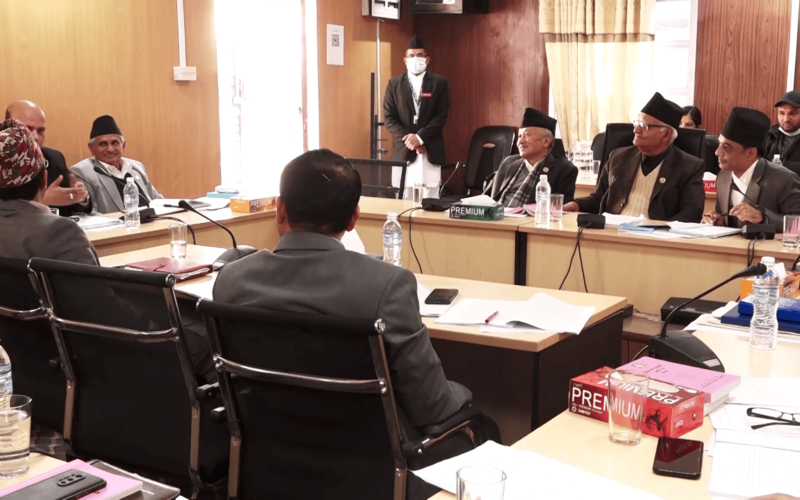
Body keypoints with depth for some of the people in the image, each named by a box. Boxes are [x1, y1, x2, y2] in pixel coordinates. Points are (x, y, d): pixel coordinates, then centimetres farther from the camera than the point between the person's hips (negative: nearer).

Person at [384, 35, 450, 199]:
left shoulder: (439, 83, 6)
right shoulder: (394, 84, 9)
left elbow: (442, 116, -3)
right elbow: (389, 118, 2)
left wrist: (420, 137, -14)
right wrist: (408, 139, -10)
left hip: (430, 151, -1)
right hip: (403, 150, 1)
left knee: (430, 200, -1)